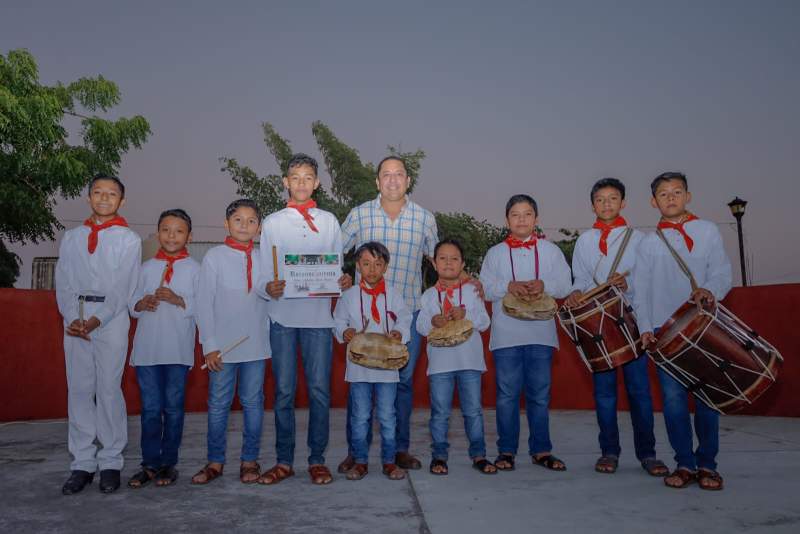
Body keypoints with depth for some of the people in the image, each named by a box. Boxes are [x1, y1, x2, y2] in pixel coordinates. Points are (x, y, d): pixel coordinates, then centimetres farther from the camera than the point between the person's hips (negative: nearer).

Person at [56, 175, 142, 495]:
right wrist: (72, 318, -8)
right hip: (75, 319, 3)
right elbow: (63, 282, 9)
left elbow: (123, 286, -2)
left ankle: (110, 463, 4)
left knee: (109, 389, -4)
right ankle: (82, 463, 9)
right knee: (79, 390, 2)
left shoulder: (128, 239, 7)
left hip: (111, 319, -3)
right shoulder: (71, 238, 18)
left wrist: (97, 320, -14)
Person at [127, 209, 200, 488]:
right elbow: (133, 303, 12)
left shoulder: (194, 268, 2)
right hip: (147, 347, 2)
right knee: (150, 408, 7)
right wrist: (142, 304, -8)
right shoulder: (147, 267, 11)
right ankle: (150, 463, 16)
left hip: (178, 349, -2)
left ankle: (168, 463, 17)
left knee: (173, 407, 7)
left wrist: (178, 300, -19)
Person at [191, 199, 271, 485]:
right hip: (222, 344, -2)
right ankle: (215, 461, 21)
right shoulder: (214, 257, -2)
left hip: (256, 343, 2)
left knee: (253, 402, 9)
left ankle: (250, 460, 21)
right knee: (218, 404, 7)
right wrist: (209, 345, -6)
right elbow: (204, 303, -3)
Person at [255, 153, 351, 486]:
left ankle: (317, 459, 13)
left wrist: (344, 281, -11)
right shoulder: (272, 223, 9)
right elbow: (264, 275, 5)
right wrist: (268, 288, -17)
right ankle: (284, 461, 15)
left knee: (319, 390, 1)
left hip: (318, 315, 0)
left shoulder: (329, 221, 12)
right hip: (283, 315, 0)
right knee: (284, 391, 4)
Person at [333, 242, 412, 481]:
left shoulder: (393, 294, 2)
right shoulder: (349, 295, 2)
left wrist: (399, 333, -15)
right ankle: (360, 461, 21)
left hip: (387, 364, 0)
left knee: (387, 416, 7)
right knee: (359, 416, 8)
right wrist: (345, 332, -12)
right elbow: (339, 322, 7)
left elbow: (405, 320, 4)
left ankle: (389, 460, 20)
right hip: (358, 365, 0)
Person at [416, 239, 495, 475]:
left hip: (469, 360, 0)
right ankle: (439, 455, 18)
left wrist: (466, 316, -19)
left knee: (473, 410, 8)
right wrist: (434, 321, -19)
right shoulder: (429, 295, 7)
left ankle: (478, 454, 19)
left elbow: (484, 322, -2)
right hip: (440, 361, 0)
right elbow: (421, 326, 1)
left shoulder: (472, 291, 5)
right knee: (440, 412, 6)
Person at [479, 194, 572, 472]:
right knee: (507, 394, 4)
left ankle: (541, 450, 19)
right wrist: (509, 286, -18)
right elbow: (485, 288, -1)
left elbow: (565, 285, 1)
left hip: (540, 333, 1)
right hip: (506, 333, -1)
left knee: (540, 394, 8)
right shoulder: (495, 253, 8)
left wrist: (543, 285, -18)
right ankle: (506, 450, 14)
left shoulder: (550, 250, 9)